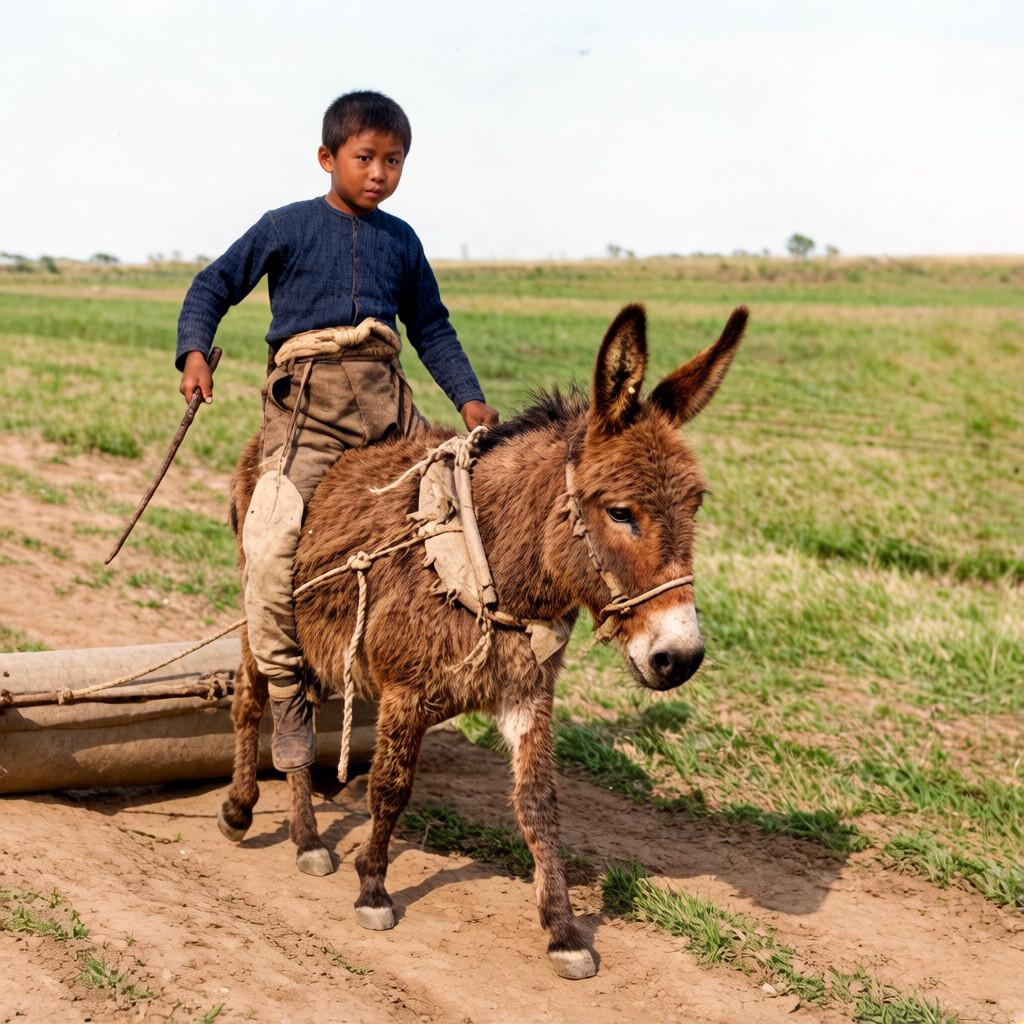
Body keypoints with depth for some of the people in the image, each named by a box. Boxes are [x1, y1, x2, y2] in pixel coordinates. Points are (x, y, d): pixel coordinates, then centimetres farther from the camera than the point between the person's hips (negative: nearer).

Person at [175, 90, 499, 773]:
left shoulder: (401, 241, 17)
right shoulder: (287, 228, 6)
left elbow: (432, 328, 23)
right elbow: (214, 287, 9)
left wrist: (469, 397, 10)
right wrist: (194, 352, -9)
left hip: (386, 398, 5)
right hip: (307, 400, -4)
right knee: (271, 545, -22)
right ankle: (287, 695, -6)